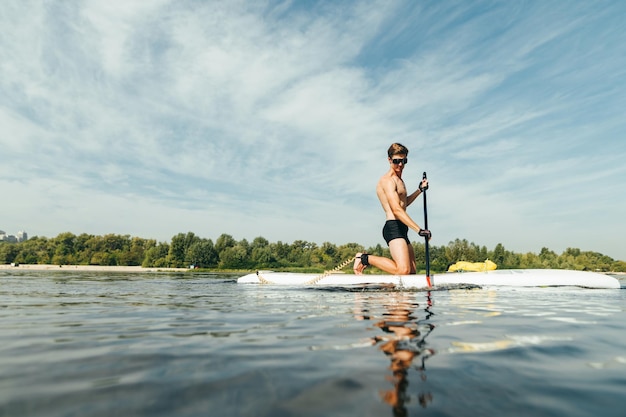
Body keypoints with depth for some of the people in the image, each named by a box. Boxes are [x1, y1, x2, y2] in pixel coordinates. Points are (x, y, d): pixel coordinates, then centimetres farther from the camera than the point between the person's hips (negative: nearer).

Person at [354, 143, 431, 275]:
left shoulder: (398, 180, 23)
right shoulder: (388, 180, -9)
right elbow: (396, 209, -20)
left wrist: (420, 189, 27)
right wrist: (419, 229, -23)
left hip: (401, 230, 10)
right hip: (393, 227, -10)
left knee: (412, 271, 10)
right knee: (403, 270, -23)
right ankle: (365, 258, -7)